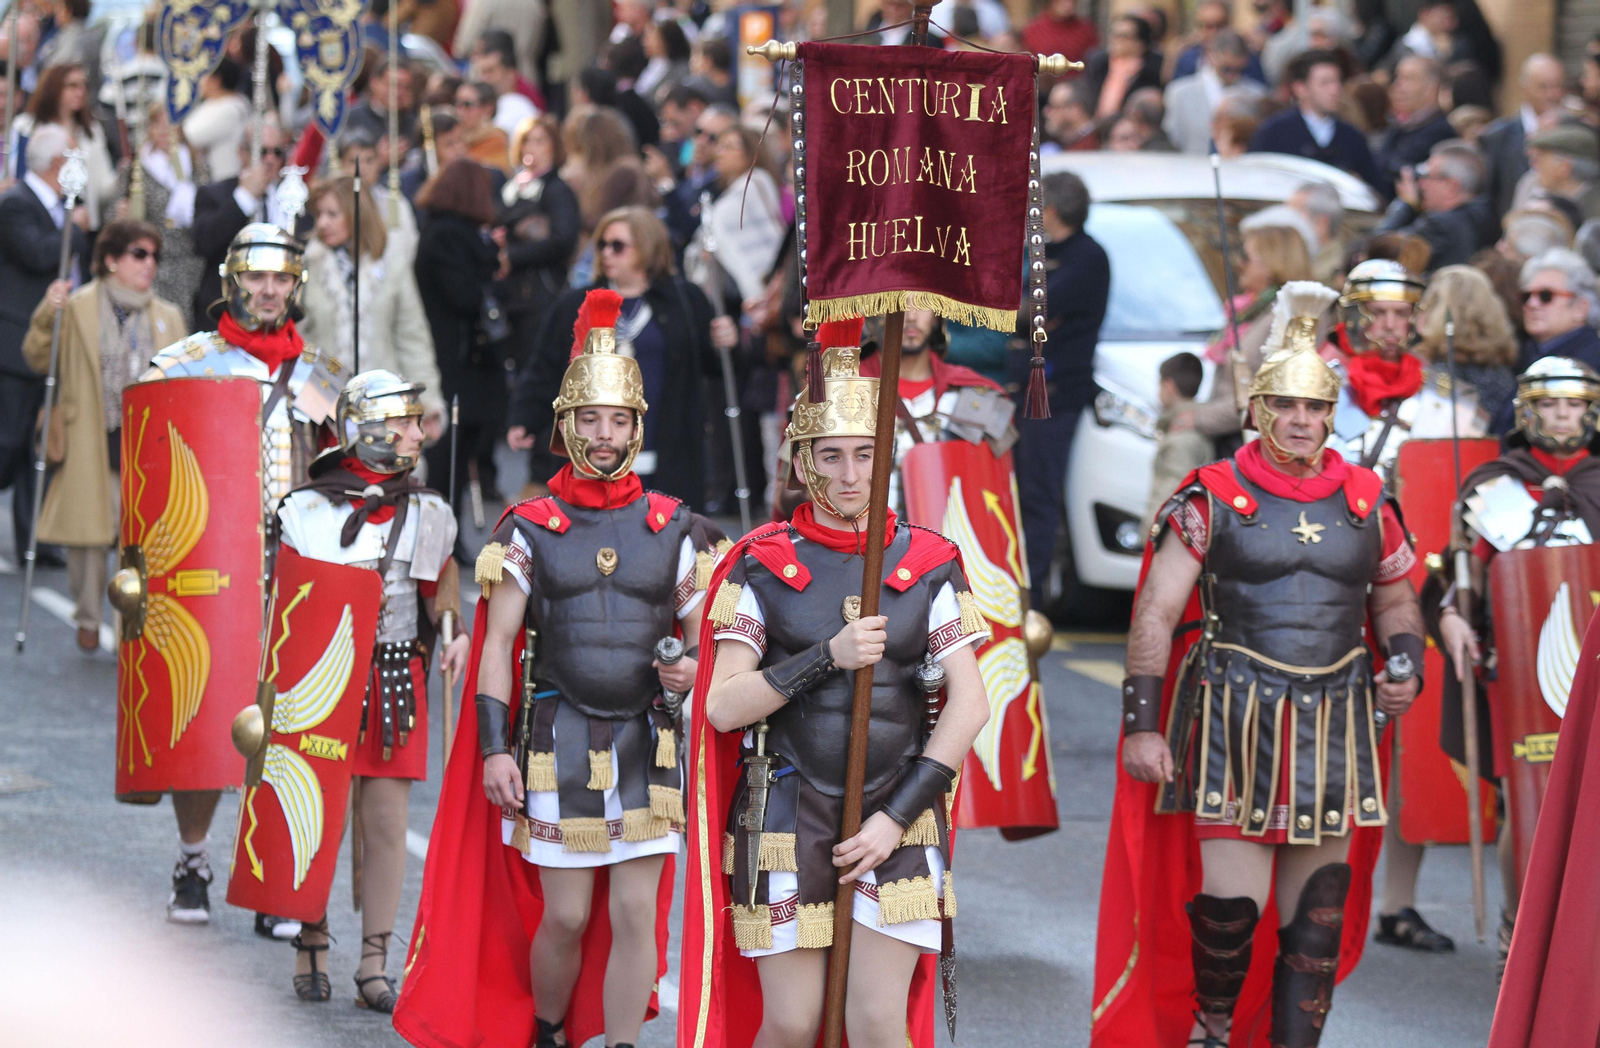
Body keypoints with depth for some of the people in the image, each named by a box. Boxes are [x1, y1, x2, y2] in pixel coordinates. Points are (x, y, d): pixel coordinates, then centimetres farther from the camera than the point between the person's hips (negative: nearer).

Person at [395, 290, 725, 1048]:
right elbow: (497, 645, 2)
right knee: (566, 916, 1)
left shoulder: (675, 531, 6)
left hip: (647, 744, 1)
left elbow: (704, 636, 13)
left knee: (635, 913, -3)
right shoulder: (529, 530, 2)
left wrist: (691, 670, -11)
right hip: (558, 741, -1)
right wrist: (493, 748, -7)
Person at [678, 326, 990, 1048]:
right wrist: (827, 658, -16)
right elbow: (722, 706, -4)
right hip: (786, 820, 0)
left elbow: (969, 704, 0)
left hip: (895, 824, 0)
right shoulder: (762, 567, 2)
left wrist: (899, 816, -8)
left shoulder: (928, 565, 4)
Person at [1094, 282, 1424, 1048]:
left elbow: (1394, 596, 23)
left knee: (1317, 913, 4)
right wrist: (1141, 722, -9)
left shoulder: (1366, 502, 8)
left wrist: (1405, 661, 2)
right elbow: (1155, 612, -2)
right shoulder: (1213, 499, -2)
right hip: (1234, 720, -3)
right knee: (1230, 902, -9)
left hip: (1334, 725, 3)